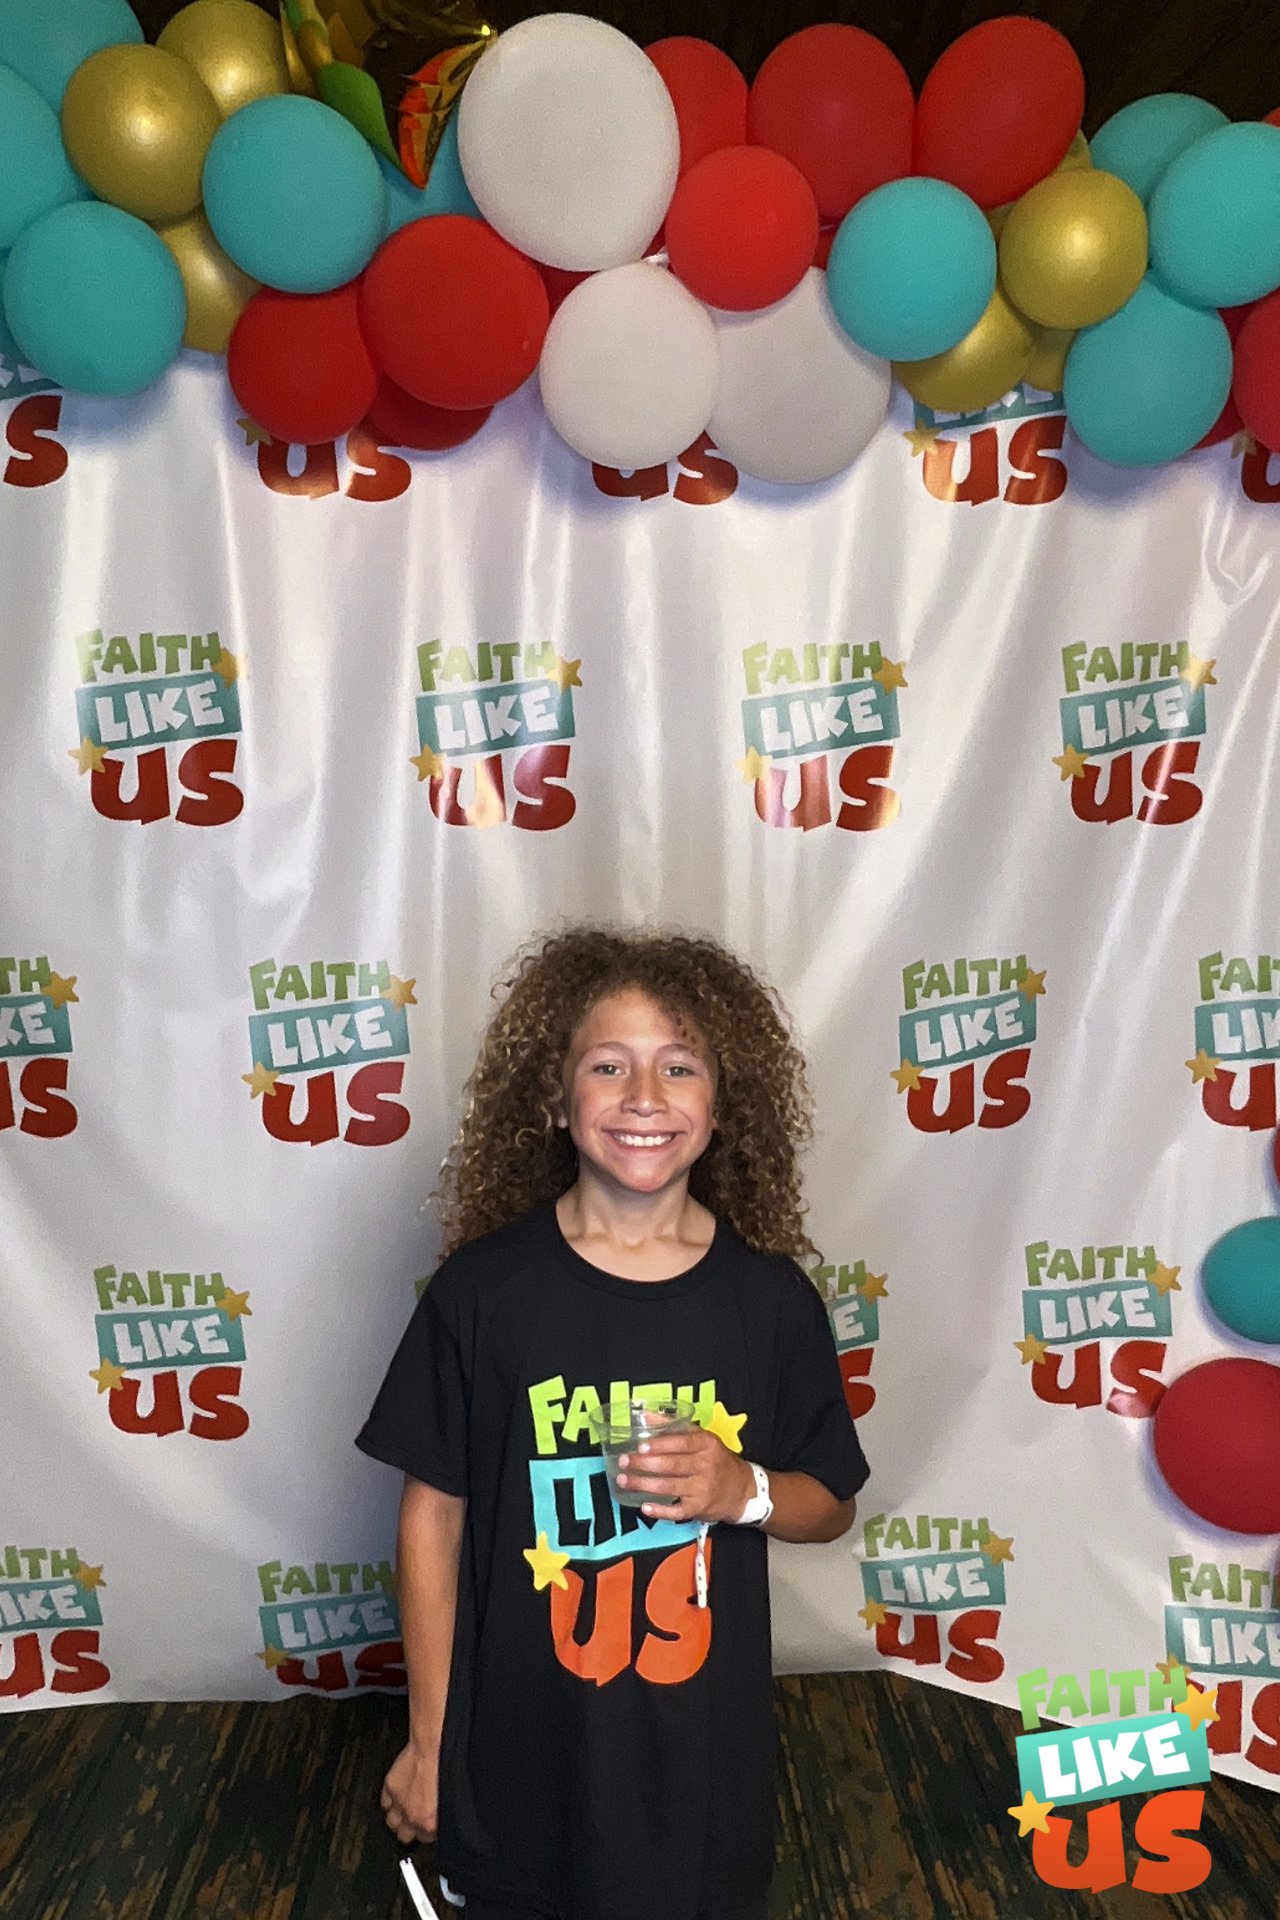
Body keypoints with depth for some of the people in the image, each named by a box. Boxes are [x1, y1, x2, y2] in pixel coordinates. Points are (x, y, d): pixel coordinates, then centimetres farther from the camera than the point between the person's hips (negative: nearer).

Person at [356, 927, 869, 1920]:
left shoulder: (770, 1297, -10)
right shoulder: (484, 1287, -13)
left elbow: (832, 1505, 3)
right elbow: (433, 1513, -4)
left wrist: (746, 1491, -18)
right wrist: (428, 1738, 1)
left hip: (703, 1742, 1)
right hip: (521, 1744, 0)